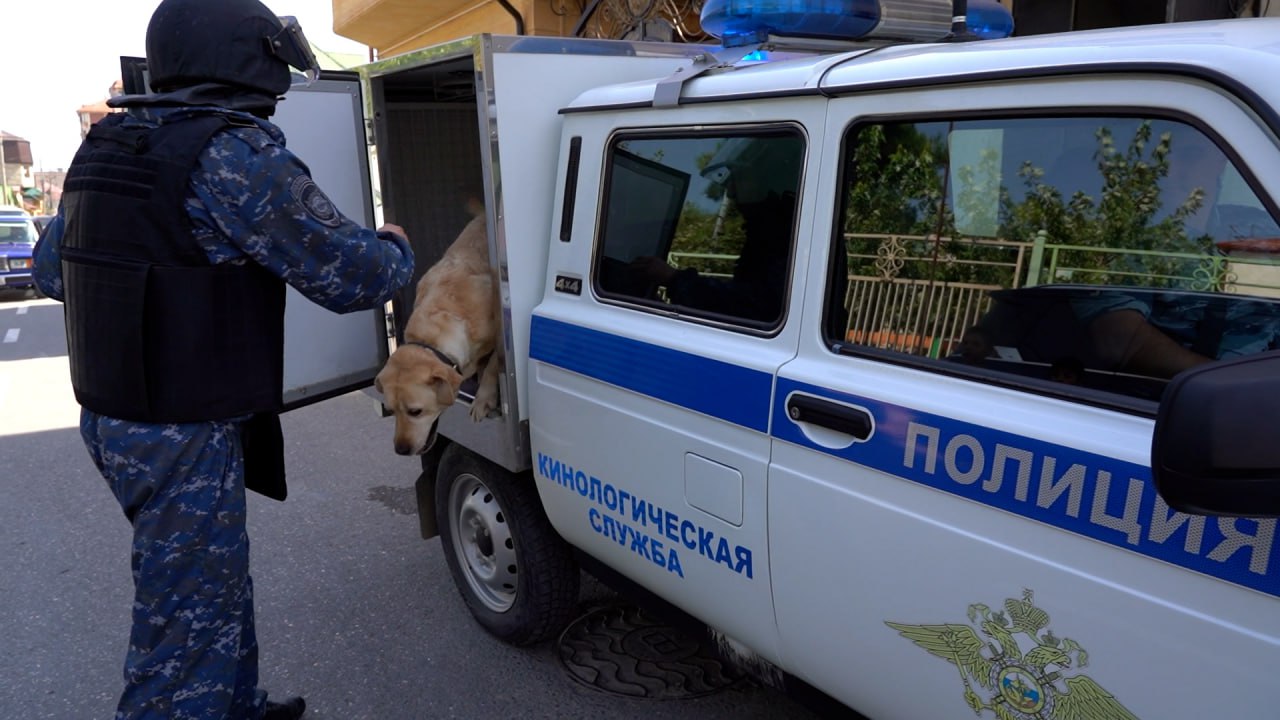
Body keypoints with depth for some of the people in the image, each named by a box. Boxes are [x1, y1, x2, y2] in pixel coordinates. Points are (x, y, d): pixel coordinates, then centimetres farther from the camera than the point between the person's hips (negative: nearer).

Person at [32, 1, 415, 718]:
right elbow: (352, 276, -16)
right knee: (190, 621, 4)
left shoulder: (107, 148, 9)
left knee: (219, 584, 25)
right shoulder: (237, 155, -19)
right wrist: (395, 248, 5)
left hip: (112, 417, 9)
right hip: (187, 438, -9)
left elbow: (51, 266, 19)